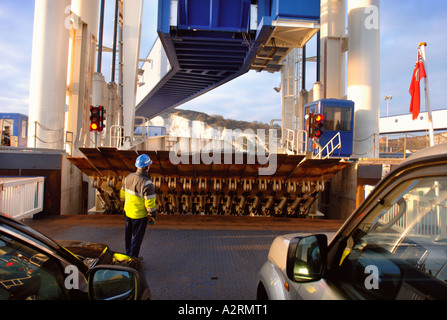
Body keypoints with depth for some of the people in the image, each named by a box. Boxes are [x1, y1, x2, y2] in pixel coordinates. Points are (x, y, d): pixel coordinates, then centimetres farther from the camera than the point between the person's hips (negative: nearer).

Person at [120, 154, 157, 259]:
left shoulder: (128, 177, -4)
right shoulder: (146, 183, -26)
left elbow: (122, 195, 9)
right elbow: (150, 203, -23)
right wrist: (153, 216, -8)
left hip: (128, 212, 7)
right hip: (140, 215, -7)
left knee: (129, 235, 24)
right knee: (137, 237, 10)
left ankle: (128, 254, 42)